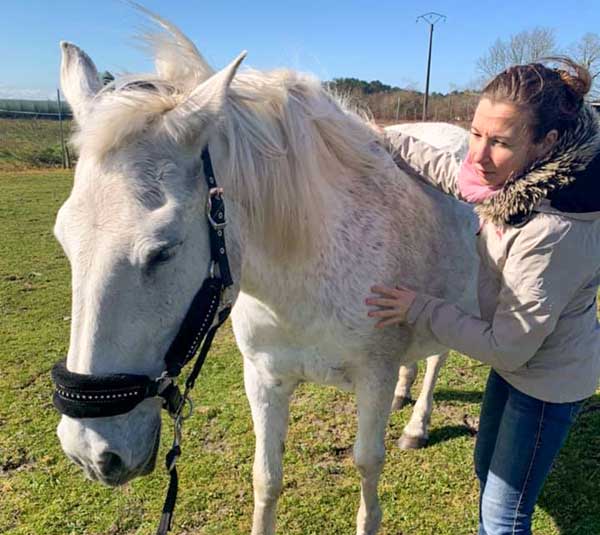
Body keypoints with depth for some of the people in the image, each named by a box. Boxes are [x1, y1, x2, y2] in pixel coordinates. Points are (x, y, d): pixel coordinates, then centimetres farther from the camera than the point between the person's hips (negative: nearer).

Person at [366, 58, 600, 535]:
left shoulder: (552, 233, -38)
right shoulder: (514, 176, -14)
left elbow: (506, 348, -28)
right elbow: (449, 170, 8)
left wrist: (418, 310, -23)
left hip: (548, 381, -8)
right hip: (518, 355, 8)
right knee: (488, 469, 28)